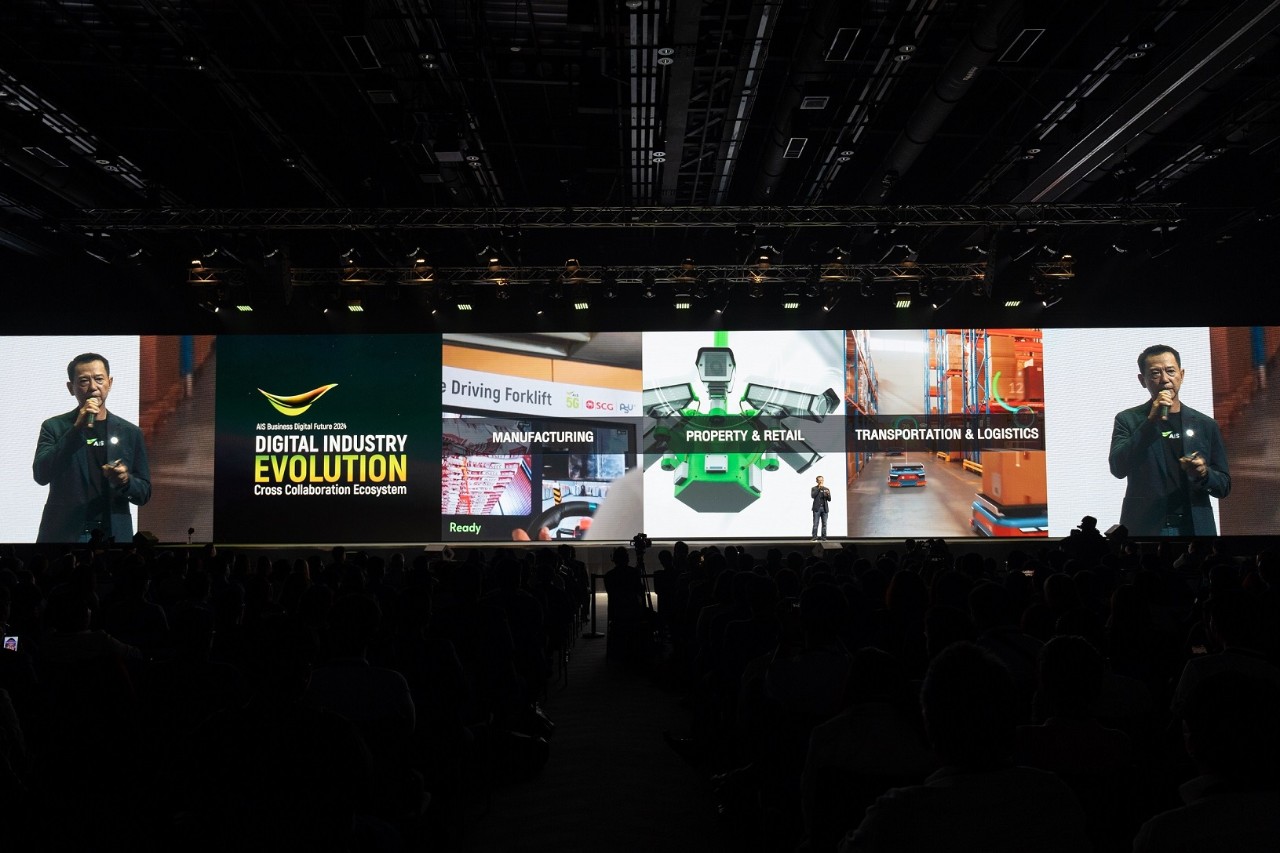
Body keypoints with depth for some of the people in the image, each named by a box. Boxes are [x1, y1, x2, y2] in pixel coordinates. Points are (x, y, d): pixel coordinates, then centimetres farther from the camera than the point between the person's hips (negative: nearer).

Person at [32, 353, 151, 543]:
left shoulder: (130, 432, 5)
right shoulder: (54, 427, 2)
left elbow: (144, 493, 6)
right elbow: (41, 475, -13)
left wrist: (126, 481, -16)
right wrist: (77, 428, -18)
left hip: (113, 535, 1)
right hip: (63, 535, -1)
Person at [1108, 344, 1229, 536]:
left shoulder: (1205, 425, 6)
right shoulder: (1128, 419, 0)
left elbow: (1224, 486, 9)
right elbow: (1118, 468, -14)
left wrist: (1204, 473, -13)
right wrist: (1151, 420, -18)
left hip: (1194, 527, 2)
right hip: (1144, 528, -2)